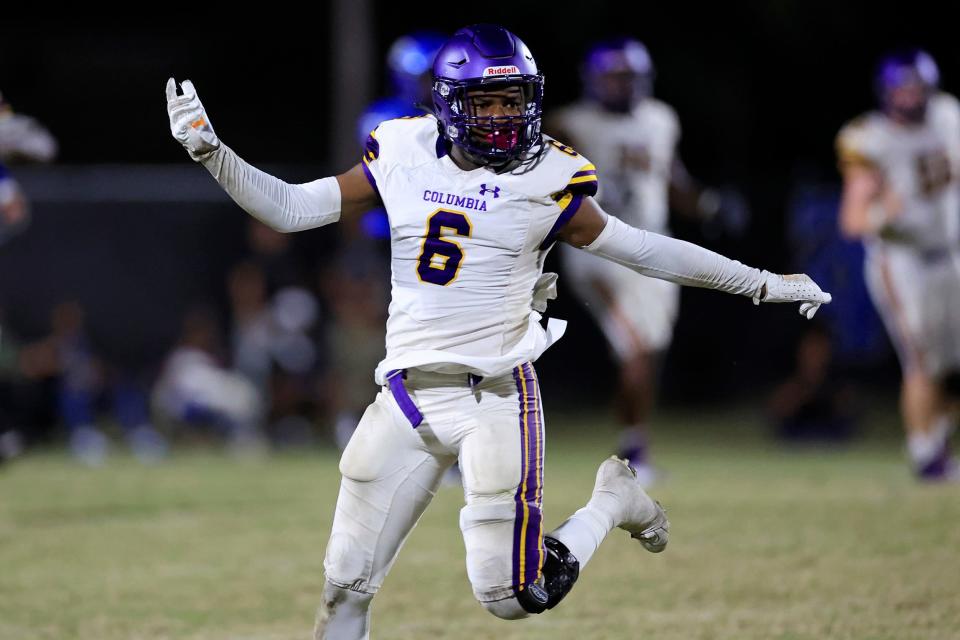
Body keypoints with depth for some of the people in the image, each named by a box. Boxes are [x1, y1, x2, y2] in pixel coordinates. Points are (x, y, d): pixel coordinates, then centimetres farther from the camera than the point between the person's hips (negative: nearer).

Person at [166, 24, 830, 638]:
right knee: (347, 583, 2)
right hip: (408, 397, 3)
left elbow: (644, 250, 3)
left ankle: (612, 499, 23)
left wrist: (764, 284, 5)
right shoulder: (402, 156, 3)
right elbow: (290, 209, 6)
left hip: (495, 396, -3)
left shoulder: (545, 179, -4)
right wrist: (208, 148, -3)